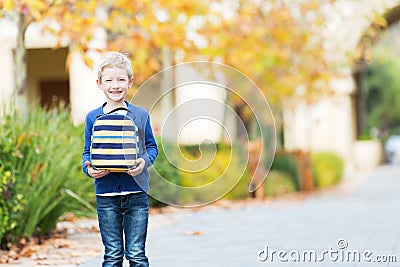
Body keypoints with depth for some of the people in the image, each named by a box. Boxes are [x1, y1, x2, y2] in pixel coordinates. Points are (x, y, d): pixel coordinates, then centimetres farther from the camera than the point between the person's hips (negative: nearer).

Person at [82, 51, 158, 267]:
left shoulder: (140, 115, 3)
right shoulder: (93, 118, 4)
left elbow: (151, 147, 9)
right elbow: (87, 152, 10)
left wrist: (144, 161, -12)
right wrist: (89, 168, -11)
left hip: (136, 192, 0)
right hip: (106, 193, 1)